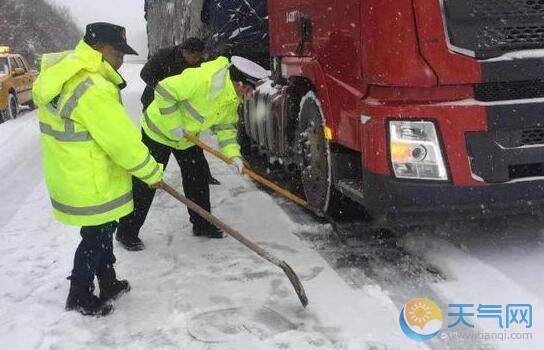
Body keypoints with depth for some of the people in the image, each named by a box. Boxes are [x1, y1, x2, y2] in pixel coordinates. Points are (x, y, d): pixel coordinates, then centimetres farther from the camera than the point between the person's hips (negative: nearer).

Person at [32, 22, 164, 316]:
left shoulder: (64, 77, 5)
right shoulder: (94, 90, -28)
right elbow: (122, 141, -24)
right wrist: (152, 173, -11)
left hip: (72, 176, 10)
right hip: (91, 185, -10)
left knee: (103, 231, 23)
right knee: (96, 238, 8)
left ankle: (108, 284, 39)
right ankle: (79, 297, 25)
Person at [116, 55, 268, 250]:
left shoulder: (233, 97, -8)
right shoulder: (203, 79, -36)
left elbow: (225, 126, 0)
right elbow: (164, 90, -34)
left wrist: (233, 154, -15)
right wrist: (175, 125, -29)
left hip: (188, 136, 8)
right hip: (159, 131, -8)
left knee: (198, 177, 10)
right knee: (146, 182, -3)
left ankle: (202, 225, 26)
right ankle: (127, 231, 9)